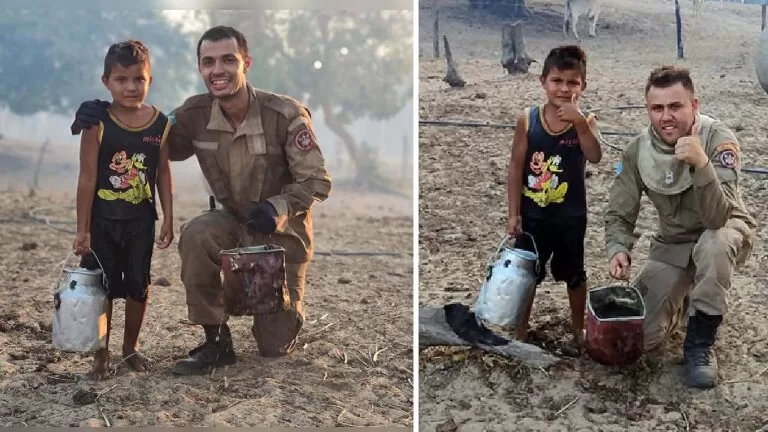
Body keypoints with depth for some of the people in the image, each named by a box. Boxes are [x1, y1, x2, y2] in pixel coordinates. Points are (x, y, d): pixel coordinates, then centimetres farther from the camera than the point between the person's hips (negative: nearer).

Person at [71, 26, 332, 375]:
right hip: (236, 225, 3)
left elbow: (318, 182, -17)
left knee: (275, 347, -1)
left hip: (283, 232, -3)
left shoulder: (285, 114, -22)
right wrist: (100, 118, -19)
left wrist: (278, 208, -36)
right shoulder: (197, 115, -11)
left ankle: (287, 308, 38)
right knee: (196, 235, -34)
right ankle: (216, 342, -16)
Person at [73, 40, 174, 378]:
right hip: (102, 220, -2)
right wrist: (83, 229, -10)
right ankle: (101, 352, 21)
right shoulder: (97, 123, -11)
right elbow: (87, 178, -10)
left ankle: (131, 346, 29)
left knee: (138, 287, 11)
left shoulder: (160, 124, -3)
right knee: (102, 288, 6)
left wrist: (168, 219, 2)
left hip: (141, 220, 2)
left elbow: (163, 174, 4)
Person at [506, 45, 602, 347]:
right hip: (533, 214, 1)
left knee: (574, 274, 16)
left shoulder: (586, 121, -10)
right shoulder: (528, 119, -9)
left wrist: (579, 123, -38)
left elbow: (595, 157, -27)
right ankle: (520, 333, 28)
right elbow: (516, 167, -5)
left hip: (571, 215, 0)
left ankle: (578, 328, 37)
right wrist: (514, 213, -6)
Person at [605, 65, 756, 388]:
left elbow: (718, 218, -38)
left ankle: (700, 344, -20)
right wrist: (618, 249, -28)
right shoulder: (638, 151, -14)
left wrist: (701, 164, -53)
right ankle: (682, 298, 27)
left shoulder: (719, 140, -27)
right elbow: (620, 214, -7)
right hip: (672, 244, 3)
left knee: (713, 244, -41)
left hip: (725, 233, -3)